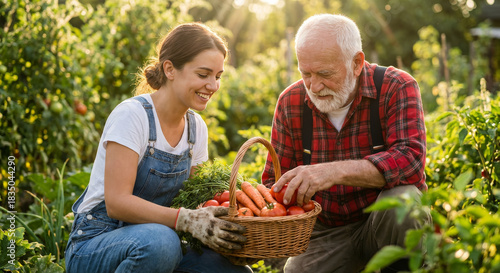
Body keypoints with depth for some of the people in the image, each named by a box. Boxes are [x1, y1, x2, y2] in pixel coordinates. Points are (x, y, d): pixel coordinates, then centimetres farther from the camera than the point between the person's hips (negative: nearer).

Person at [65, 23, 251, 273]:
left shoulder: (196, 128, 4)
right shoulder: (131, 114, -17)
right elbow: (117, 202, -24)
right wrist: (186, 219, -34)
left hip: (157, 242, 6)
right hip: (94, 245, -5)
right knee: (158, 242, -38)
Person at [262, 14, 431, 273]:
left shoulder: (396, 87, -11)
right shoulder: (290, 102, -1)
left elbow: (410, 159, -26)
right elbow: (274, 180, 5)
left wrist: (335, 172, -40)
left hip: (383, 219, -1)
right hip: (324, 232, 2)